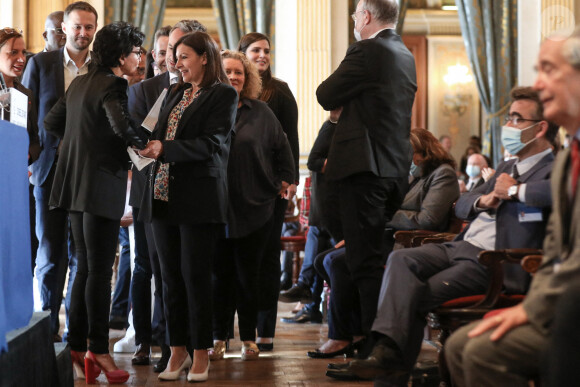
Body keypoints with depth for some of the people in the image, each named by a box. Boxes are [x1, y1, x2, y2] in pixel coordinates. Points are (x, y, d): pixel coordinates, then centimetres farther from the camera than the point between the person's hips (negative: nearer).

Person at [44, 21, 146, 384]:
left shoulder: (80, 83, 13)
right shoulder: (113, 85, -13)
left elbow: (52, 122, 21)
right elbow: (122, 126, -30)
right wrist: (144, 145, -12)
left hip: (78, 184, 9)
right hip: (102, 185, -9)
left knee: (86, 267, 14)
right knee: (100, 270, -5)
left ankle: (77, 345, 18)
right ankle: (99, 350, -2)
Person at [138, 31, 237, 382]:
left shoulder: (223, 94, -3)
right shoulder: (175, 93, 20)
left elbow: (211, 144, -12)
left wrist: (164, 149, -19)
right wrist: (147, 144, 1)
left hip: (199, 198, -6)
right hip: (165, 194, 7)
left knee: (195, 275, -4)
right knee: (171, 276, 7)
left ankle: (201, 354, 6)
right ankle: (178, 351, 16)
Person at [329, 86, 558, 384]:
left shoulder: (554, 169, -3)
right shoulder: (507, 168, 26)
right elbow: (460, 206, 27)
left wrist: (513, 190, -16)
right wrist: (484, 200, 3)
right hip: (460, 247, 8)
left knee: (416, 295, -20)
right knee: (401, 259, -19)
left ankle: (395, 365, -10)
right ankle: (387, 347, -31)